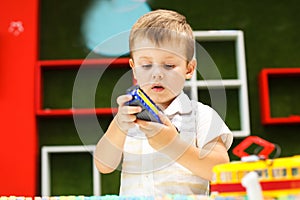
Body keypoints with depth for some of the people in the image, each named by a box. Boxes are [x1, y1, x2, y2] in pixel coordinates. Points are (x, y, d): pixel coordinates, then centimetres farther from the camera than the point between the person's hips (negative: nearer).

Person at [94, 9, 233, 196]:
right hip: (131, 195, 2)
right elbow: (104, 166, -1)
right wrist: (118, 127, -17)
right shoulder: (129, 114, 8)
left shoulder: (201, 115, -1)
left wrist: (173, 144, -19)